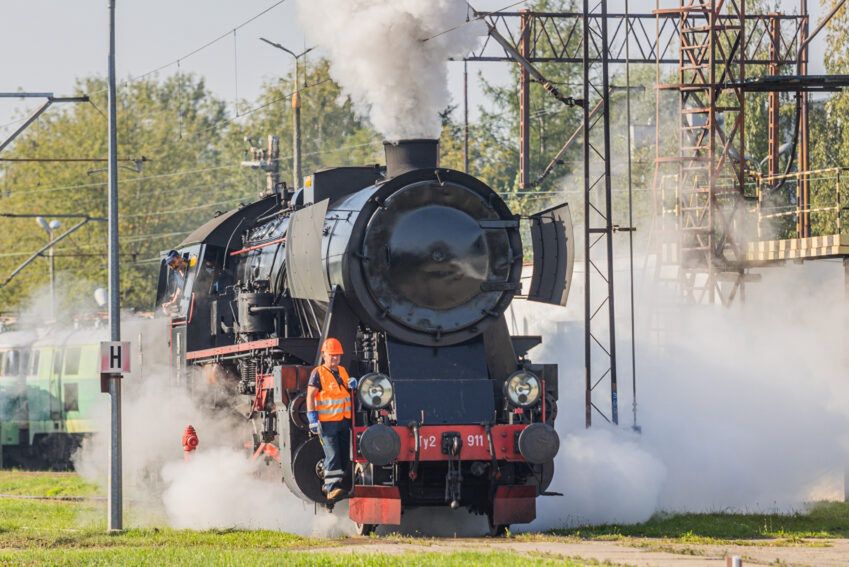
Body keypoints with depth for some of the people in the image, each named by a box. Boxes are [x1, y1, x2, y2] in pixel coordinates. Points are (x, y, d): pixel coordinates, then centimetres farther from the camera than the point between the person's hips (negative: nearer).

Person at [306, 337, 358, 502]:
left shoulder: (342, 371, 16)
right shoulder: (318, 373, -5)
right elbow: (310, 396, -9)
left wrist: (352, 385, 4)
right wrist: (312, 418, -17)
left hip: (344, 421, 7)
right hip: (327, 422, -7)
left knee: (343, 456, 10)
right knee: (332, 455, -15)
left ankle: (329, 485, 21)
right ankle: (332, 488, -16)